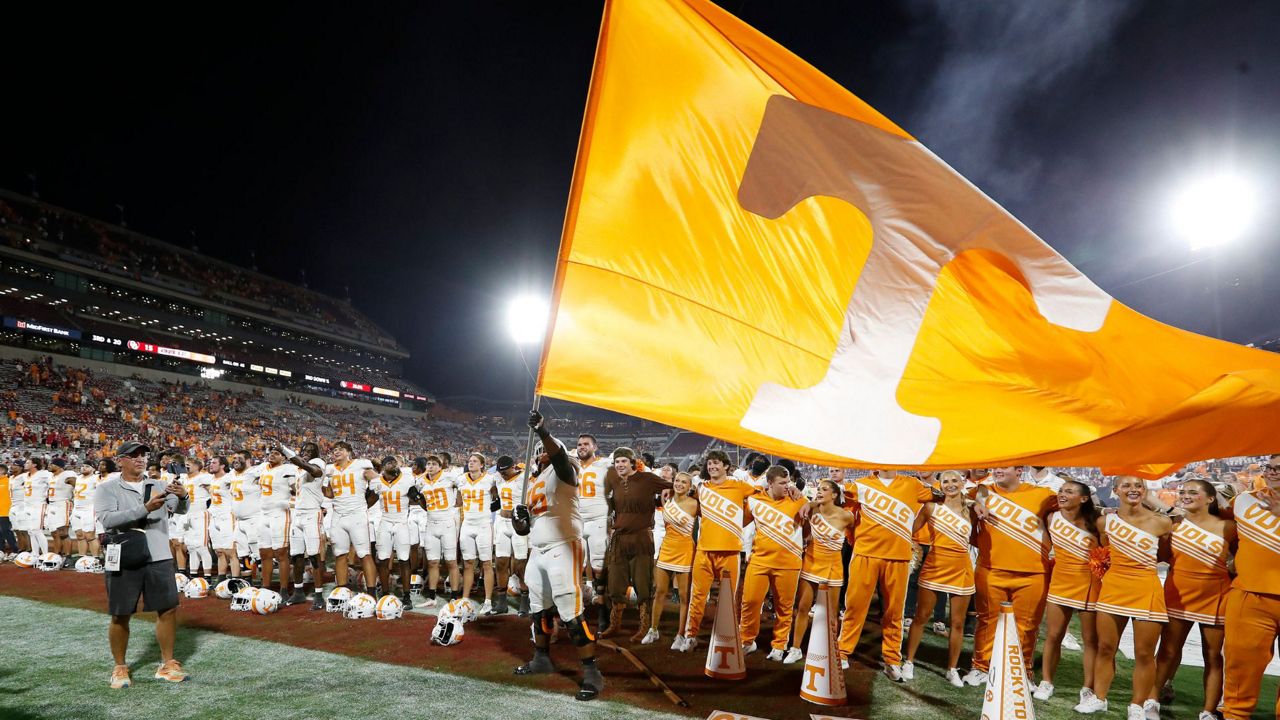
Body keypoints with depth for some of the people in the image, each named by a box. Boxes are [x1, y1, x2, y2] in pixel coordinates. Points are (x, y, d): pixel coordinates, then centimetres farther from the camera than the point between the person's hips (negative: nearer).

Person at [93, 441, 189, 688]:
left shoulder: (158, 487, 10)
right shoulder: (107, 489, 0)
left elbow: (180, 510, -3)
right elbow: (107, 520, -16)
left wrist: (182, 497, -27)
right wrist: (145, 509, -27)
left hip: (159, 558, 3)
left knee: (168, 610, 4)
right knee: (121, 616, 6)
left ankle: (167, 664, 16)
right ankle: (120, 668, 24)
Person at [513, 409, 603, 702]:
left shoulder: (563, 470, -3)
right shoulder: (531, 483, 20)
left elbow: (560, 456, -30)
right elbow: (524, 528, 22)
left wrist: (543, 432, -45)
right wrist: (519, 518, -2)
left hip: (563, 548, -8)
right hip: (537, 552, 9)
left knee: (571, 611, -13)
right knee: (539, 610, 18)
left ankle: (592, 673, -9)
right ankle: (542, 659, 36)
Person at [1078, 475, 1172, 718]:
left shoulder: (1162, 522, -7)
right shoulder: (1105, 521, 0)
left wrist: (1144, 563, 1)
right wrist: (1121, 565, 7)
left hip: (1146, 590, -2)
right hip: (1113, 587, 2)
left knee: (1144, 654, 5)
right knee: (1105, 648, 9)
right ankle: (1099, 698, 22)